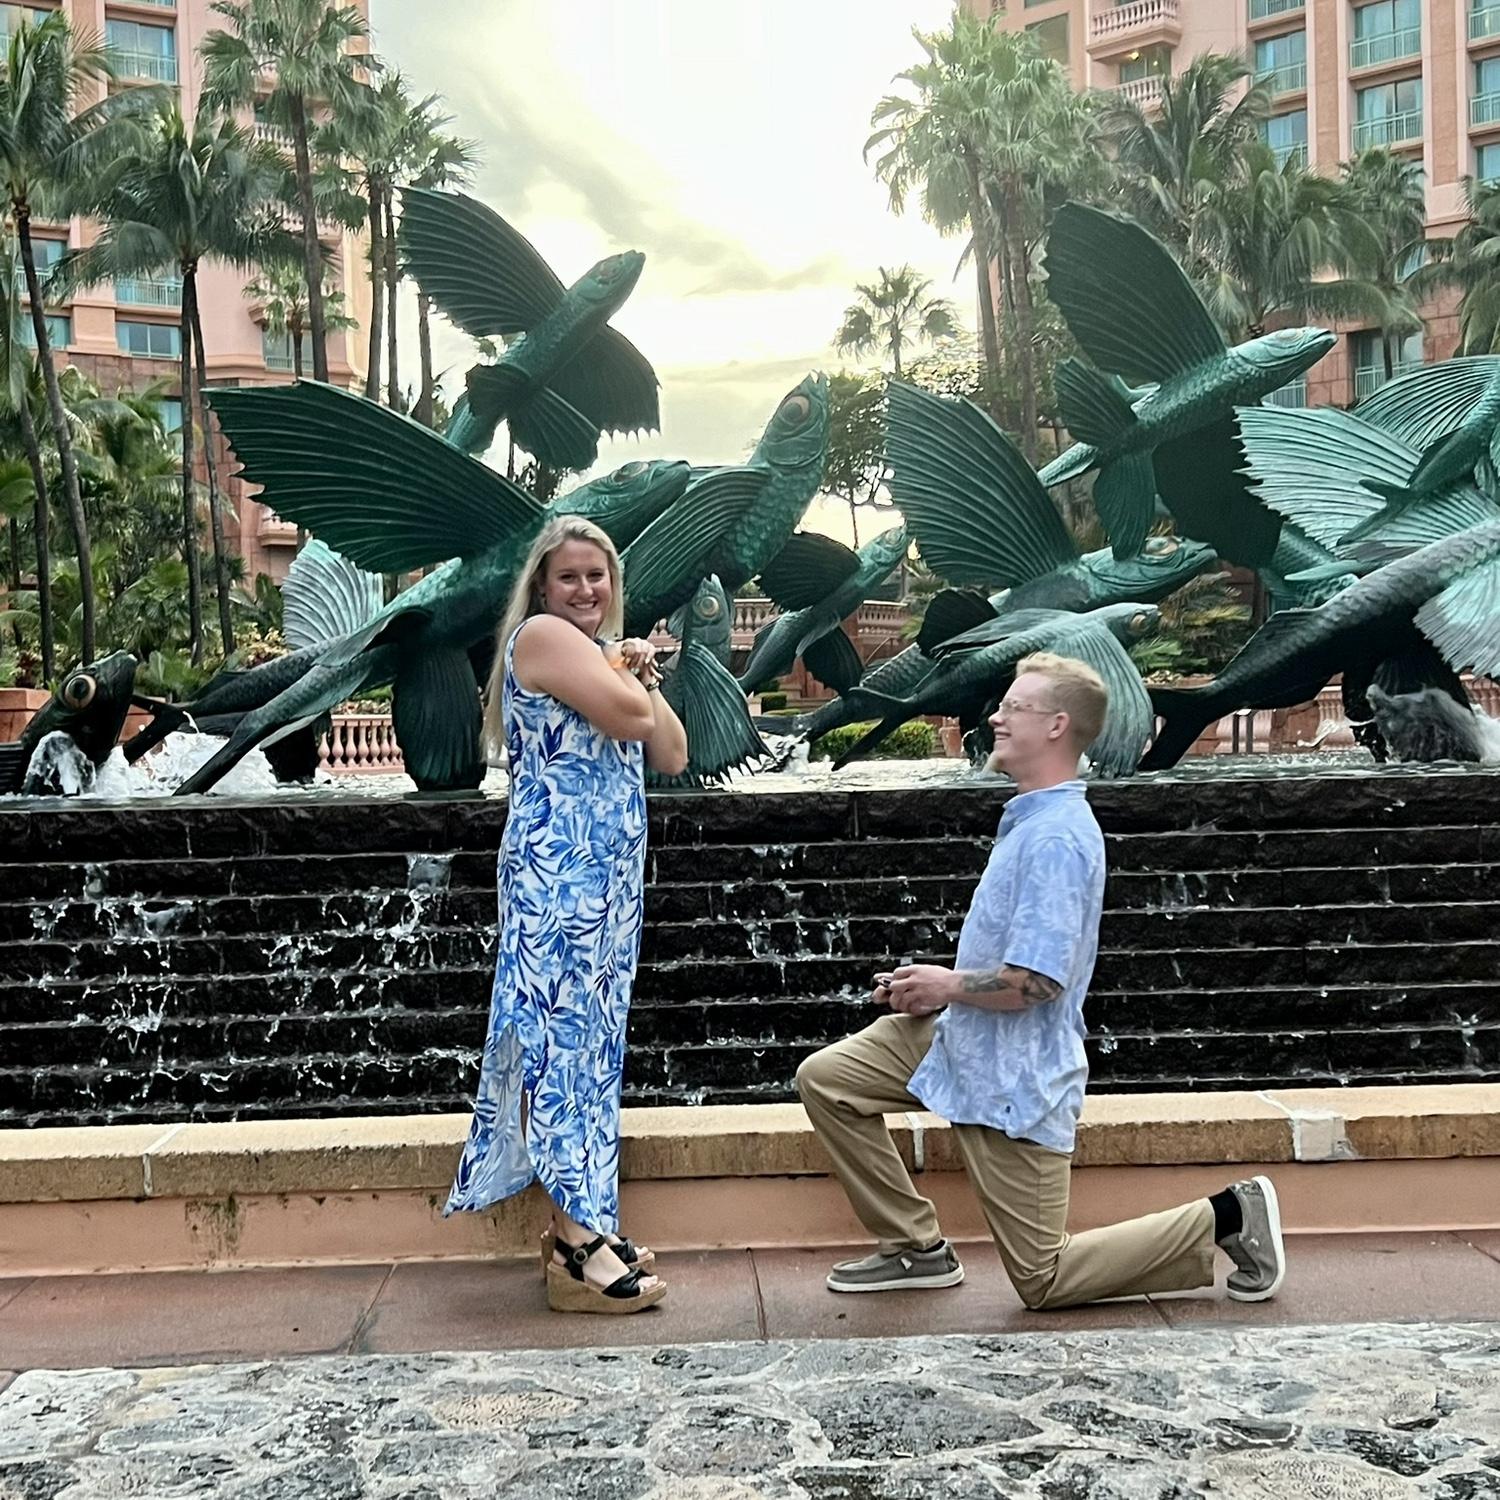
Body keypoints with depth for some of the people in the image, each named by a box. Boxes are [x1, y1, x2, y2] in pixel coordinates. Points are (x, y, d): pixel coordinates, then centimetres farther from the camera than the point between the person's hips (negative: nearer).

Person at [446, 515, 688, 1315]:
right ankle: (576, 1247, -9)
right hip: (557, 868, -9)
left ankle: (580, 1224, 15)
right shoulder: (542, 635, -6)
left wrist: (645, 674, 6)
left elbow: (671, 754, 17)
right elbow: (628, 717, -18)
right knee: (560, 1035, -10)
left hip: (609, 874, 10)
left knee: (593, 1038, 9)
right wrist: (630, 675, 2)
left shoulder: (606, 655, 22)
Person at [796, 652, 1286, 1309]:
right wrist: (932, 988, 7)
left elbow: (1031, 983, -29)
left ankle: (1228, 1215, 14)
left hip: (1014, 1075, -10)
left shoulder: (1056, 838, -25)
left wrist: (946, 986, -11)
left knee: (1043, 1280, 3)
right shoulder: (1031, 819, 8)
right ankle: (916, 1248, 14)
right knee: (823, 1079, 4)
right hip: (966, 1041, 10)